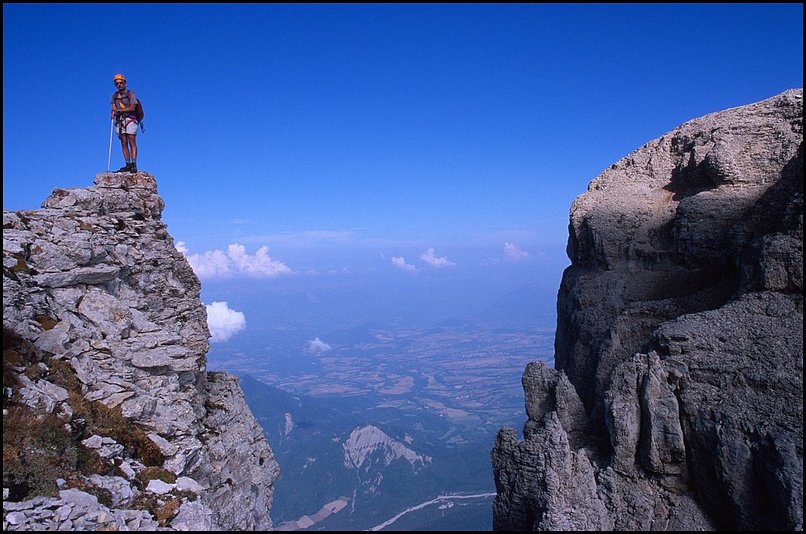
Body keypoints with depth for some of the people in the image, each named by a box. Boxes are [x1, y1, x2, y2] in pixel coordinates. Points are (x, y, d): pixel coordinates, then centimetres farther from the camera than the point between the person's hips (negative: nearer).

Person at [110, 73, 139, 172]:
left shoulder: (131, 94, 3)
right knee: (124, 144, -1)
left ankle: (133, 165, -18)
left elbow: (132, 108, -6)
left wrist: (119, 110, -8)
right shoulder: (114, 95, 18)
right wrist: (113, 113, -10)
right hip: (120, 121, 5)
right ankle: (128, 165, -2)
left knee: (132, 142, -13)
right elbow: (114, 108, 12)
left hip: (130, 119, -5)